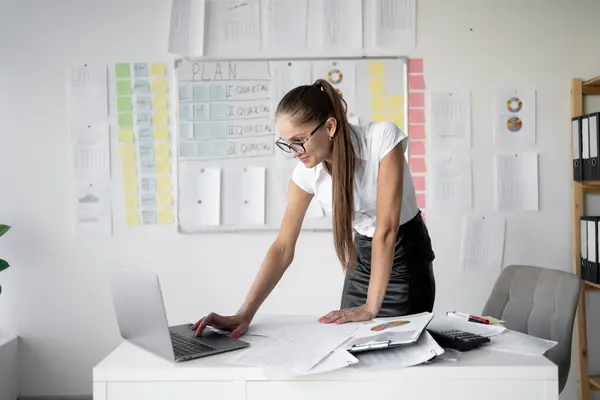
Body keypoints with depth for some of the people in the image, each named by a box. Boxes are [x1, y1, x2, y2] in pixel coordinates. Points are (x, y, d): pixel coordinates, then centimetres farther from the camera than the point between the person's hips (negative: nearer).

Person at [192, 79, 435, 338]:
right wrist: (244, 314, -25)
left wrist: (371, 307, -28)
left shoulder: (382, 138, -27)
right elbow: (283, 248, -15)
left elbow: (386, 228, -28)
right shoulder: (306, 173, -14)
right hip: (363, 256, 4)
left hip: (405, 253, -3)